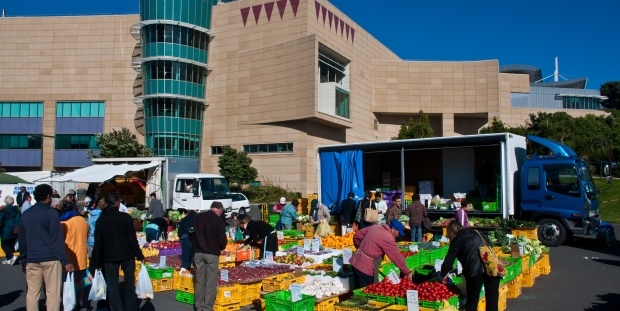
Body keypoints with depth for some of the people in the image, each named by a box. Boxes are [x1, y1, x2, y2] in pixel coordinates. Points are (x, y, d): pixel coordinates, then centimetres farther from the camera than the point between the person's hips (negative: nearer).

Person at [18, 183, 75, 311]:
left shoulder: (25, 214, 12)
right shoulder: (51, 213, -6)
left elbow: (22, 240, 16)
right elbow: (57, 240, -10)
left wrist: (24, 261, 23)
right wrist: (65, 261, -9)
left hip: (31, 260, 5)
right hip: (50, 258, -5)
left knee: (32, 293, 9)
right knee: (52, 292, -1)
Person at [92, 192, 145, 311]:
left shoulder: (101, 220, -3)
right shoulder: (126, 217, -8)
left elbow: (98, 243, -1)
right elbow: (133, 239, -8)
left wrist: (97, 263, 5)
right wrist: (140, 256, 1)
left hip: (109, 257, 0)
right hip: (127, 255, 0)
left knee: (112, 286, 8)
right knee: (130, 284, 13)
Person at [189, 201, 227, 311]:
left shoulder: (198, 217, 6)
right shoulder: (218, 220, -9)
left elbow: (191, 234, 10)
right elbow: (222, 239, -7)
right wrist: (221, 248, 14)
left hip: (198, 253, 5)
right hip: (212, 253, -5)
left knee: (199, 280, 11)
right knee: (211, 282, 2)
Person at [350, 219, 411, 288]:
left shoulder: (375, 227, 9)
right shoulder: (388, 238, -15)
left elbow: (357, 235, 15)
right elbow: (397, 256, -8)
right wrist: (407, 272, 2)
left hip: (355, 262, 9)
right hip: (366, 267, -9)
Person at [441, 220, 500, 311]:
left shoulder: (456, 240, 9)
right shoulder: (475, 232, 23)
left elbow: (448, 261, 9)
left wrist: (443, 275, 27)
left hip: (475, 270, -5)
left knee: (472, 302, 9)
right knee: (492, 300, 12)